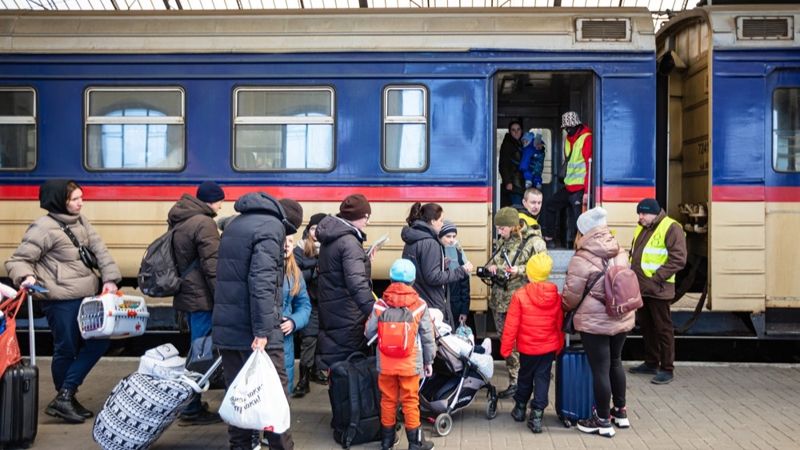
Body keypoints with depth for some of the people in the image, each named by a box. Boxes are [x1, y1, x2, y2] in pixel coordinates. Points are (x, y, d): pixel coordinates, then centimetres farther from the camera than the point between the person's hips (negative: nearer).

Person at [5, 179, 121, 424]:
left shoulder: (81, 221, 10)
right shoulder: (44, 228, -11)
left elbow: (100, 250, 5)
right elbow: (18, 259, -9)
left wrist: (110, 278, -6)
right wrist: (26, 276, -29)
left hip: (87, 296, 8)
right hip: (61, 301, -8)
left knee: (100, 341, 6)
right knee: (67, 350, 3)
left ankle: (65, 397, 12)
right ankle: (64, 399, 23)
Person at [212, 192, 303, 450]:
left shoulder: (235, 223, 19)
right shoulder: (271, 227, -9)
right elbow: (262, 281, -21)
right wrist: (262, 331, -23)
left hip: (226, 328, 8)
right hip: (253, 331, -8)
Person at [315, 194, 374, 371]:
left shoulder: (330, 239, 13)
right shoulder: (349, 241, -17)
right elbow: (357, 283, -29)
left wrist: (364, 260, 18)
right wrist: (376, 313, -36)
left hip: (330, 310, 9)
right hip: (347, 317, -9)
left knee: (334, 364, 16)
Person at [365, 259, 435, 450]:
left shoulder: (380, 304, -7)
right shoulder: (419, 305, -8)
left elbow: (369, 333, -2)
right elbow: (427, 337, -2)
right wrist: (429, 361, 10)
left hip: (385, 363, 1)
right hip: (410, 363, -1)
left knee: (388, 400, 14)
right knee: (410, 402, 8)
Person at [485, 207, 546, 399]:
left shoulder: (534, 243, -10)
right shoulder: (502, 241, 12)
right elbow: (493, 260, 26)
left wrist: (519, 270, -24)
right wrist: (491, 266, 3)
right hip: (500, 300, 8)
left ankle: (517, 382, 6)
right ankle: (514, 380, 25)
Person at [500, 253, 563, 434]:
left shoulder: (519, 295, -16)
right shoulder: (556, 296, -4)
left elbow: (511, 325, -13)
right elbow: (559, 324, 5)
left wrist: (505, 348, -2)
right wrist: (559, 347, 19)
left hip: (527, 347, -1)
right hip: (549, 347, 1)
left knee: (525, 377, 17)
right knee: (542, 378, 6)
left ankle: (520, 408, 32)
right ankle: (537, 414, 0)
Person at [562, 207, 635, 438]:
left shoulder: (581, 259, -17)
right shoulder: (620, 253, 1)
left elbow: (571, 296, -10)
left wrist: (564, 308, 11)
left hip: (595, 323, -6)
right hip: (622, 319, 7)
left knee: (600, 369, 3)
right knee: (615, 362, 22)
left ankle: (603, 420, 14)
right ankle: (620, 411, 34)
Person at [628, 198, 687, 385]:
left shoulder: (671, 228, -11)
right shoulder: (641, 228, 15)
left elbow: (678, 259, -17)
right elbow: (634, 253, 25)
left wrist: (656, 277, -18)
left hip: (657, 289, -8)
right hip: (640, 287, 8)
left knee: (663, 329, 0)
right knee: (645, 326, 17)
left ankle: (667, 369, 9)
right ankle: (651, 363, 30)